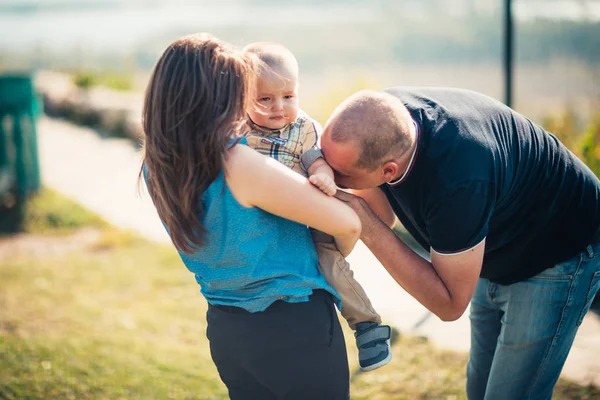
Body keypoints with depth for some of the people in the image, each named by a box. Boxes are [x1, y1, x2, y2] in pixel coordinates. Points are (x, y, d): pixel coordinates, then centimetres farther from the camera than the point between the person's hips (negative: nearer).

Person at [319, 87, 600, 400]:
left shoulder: (457, 178, -42)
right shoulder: (378, 119, -22)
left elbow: (449, 305, -30)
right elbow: (383, 218, -11)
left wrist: (366, 226, -36)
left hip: (561, 255, -7)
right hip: (497, 258, 8)